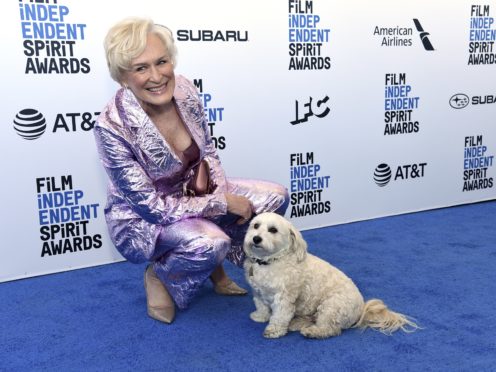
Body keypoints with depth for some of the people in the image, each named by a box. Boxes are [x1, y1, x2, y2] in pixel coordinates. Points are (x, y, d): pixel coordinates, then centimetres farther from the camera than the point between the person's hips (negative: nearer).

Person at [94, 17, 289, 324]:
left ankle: (214, 263, 14)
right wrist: (224, 203, -22)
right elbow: (153, 206, -26)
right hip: (142, 221, -6)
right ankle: (160, 276, 1)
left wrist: (221, 187, -15)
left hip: (193, 193, 6)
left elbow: (207, 148, 4)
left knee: (275, 197, -7)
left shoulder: (184, 90, -15)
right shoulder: (113, 127, -31)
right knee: (211, 242, -34)